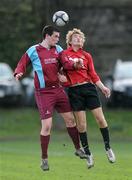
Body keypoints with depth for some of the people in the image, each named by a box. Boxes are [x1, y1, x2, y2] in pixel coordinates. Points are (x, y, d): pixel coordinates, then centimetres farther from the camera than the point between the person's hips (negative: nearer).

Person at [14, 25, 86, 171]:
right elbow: (22, 64, 0)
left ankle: (78, 149, 29)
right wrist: (18, 74, -22)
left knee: (70, 119, 11)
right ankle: (44, 159, 4)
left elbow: (66, 63, -3)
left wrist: (74, 64, -24)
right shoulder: (33, 51, -5)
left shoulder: (57, 49, 8)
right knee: (46, 125, -10)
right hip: (43, 93, -5)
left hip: (58, 89, 5)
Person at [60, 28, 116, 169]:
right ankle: (88, 153, 10)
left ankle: (108, 148, 14)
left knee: (100, 119, -3)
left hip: (89, 87, 2)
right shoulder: (63, 54, 4)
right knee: (81, 124, -2)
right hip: (74, 91, -2)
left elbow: (93, 74, 13)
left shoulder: (87, 56, 13)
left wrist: (102, 87, 5)